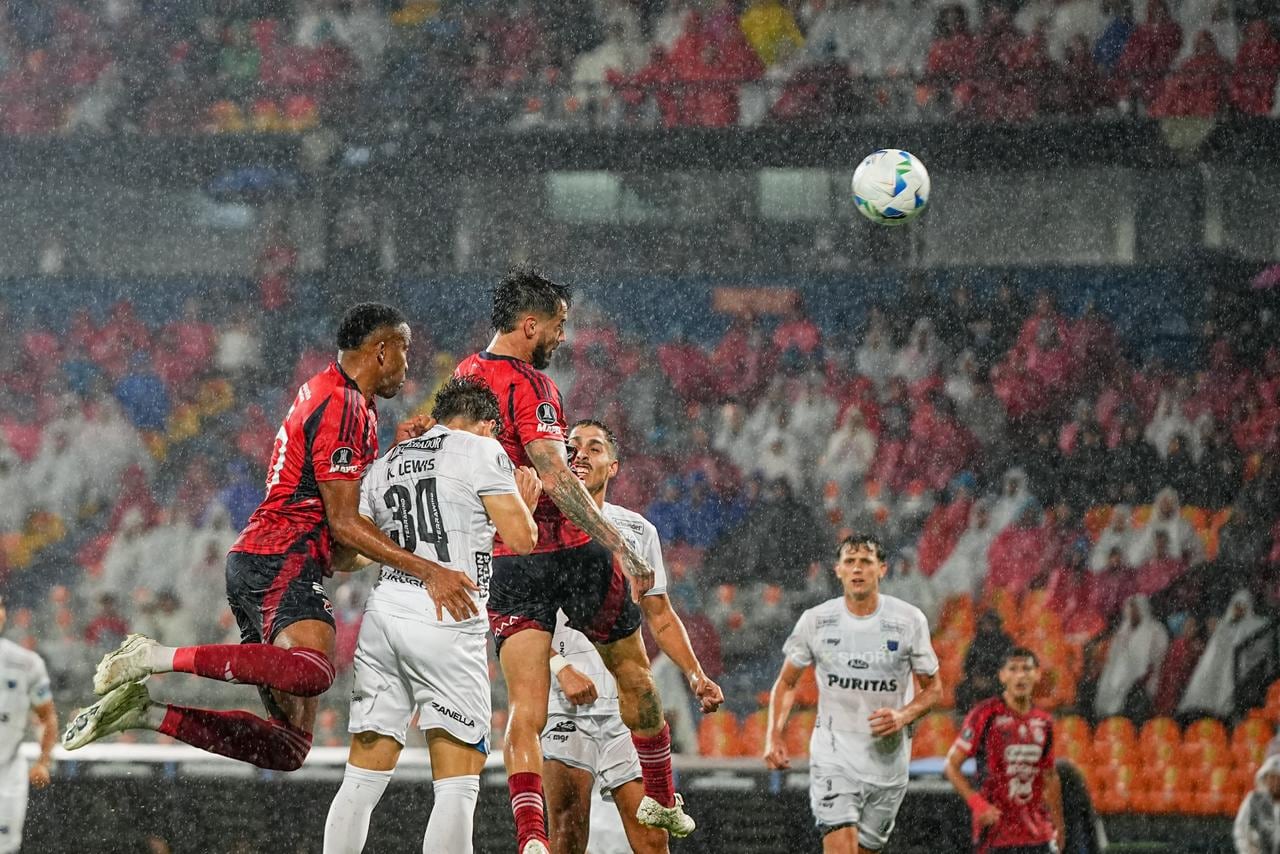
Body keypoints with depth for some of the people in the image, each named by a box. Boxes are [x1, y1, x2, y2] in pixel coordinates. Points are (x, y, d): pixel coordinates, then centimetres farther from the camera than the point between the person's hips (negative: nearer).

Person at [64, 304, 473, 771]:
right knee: (312, 671, -39)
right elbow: (344, 522, -13)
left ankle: (147, 712, 2)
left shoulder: (328, 393, 23)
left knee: (288, 748, 5)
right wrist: (426, 571, -16)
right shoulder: (343, 409, -8)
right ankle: (157, 658, -30)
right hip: (283, 561, -10)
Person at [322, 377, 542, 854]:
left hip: (385, 609, 6)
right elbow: (520, 539, -2)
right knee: (457, 786, -4)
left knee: (363, 779, 9)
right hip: (447, 620, -6)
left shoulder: (385, 466, 19)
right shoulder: (481, 452, 1)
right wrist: (526, 503, 19)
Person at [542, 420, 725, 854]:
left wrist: (695, 674, 7)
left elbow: (660, 616, 21)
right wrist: (562, 667, -17)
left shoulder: (637, 531, 15)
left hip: (626, 702, 3)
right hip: (563, 700, -3)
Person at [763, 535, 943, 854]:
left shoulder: (910, 620, -3)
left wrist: (903, 716, -15)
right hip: (833, 753, -1)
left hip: (887, 755, 1)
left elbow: (933, 688, 6)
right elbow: (786, 683, 10)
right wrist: (773, 737, -5)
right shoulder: (815, 620, -2)